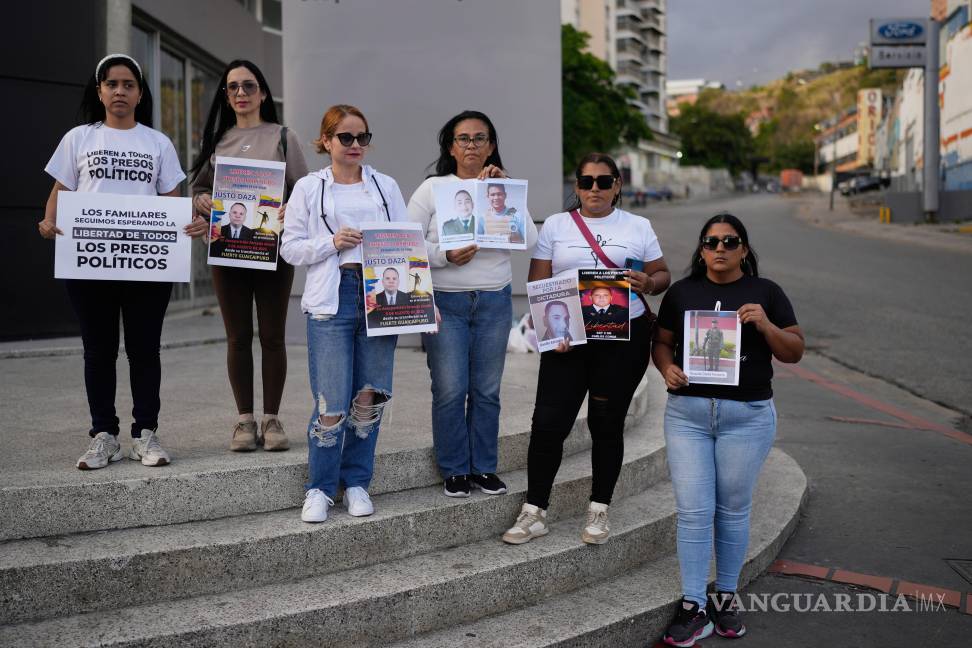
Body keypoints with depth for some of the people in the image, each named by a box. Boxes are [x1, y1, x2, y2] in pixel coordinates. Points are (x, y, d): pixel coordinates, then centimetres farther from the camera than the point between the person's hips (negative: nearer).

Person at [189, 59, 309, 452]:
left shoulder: (282, 137, 7)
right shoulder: (216, 140, 13)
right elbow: (198, 189, 14)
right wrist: (201, 202, -9)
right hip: (227, 247, 2)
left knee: (272, 336, 2)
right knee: (238, 337, 5)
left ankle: (272, 419, 11)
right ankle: (244, 420, 13)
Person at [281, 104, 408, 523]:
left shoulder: (387, 186, 14)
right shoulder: (309, 188, 8)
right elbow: (290, 247, 6)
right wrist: (333, 243, -11)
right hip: (330, 300, -2)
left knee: (370, 398, 5)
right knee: (331, 405, -5)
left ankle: (356, 481, 22)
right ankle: (320, 488, 12)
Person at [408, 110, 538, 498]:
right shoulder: (432, 188, 4)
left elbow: (529, 239, -4)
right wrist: (446, 257, -17)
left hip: (494, 302, 2)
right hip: (445, 302, -2)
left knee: (487, 390, 6)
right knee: (450, 390, -4)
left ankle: (484, 467, 19)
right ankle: (454, 470, 11)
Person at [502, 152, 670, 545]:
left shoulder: (638, 227, 8)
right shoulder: (555, 225, 8)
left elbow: (662, 274, 12)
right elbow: (538, 284, 4)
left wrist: (649, 284, -12)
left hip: (624, 338, 0)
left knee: (607, 424, 7)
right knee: (548, 423, -4)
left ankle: (599, 511, 21)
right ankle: (534, 513, 8)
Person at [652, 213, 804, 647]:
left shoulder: (766, 292, 4)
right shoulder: (682, 292, 8)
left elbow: (794, 352, 2)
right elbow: (661, 341, 12)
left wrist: (766, 325, -16)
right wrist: (667, 368, -9)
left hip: (747, 416, -1)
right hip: (687, 413, 1)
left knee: (733, 510, 9)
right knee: (693, 511, -2)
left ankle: (726, 598, 26)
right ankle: (693, 609, 6)